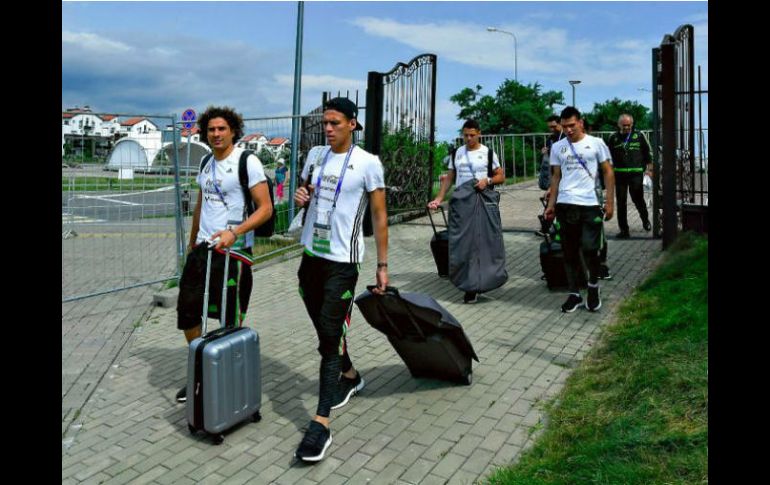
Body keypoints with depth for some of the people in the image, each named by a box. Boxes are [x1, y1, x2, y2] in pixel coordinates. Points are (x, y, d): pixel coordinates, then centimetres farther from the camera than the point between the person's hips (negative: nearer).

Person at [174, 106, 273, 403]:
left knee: (232, 323, 0)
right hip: (202, 248, 8)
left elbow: (265, 208, -14)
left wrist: (234, 232, -26)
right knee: (187, 313, 12)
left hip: (232, 251, -7)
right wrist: (192, 244, 25)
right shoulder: (206, 163, 14)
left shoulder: (247, 162, -9)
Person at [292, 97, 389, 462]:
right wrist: (300, 198, -3)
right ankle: (349, 377, 43)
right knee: (326, 331, 17)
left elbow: (379, 215, -5)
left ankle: (321, 423, -5)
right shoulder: (315, 155, 8)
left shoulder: (367, 163, -8)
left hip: (341, 263, -6)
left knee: (329, 338, -8)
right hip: (310, 256, 6)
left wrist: (382, 265, -6)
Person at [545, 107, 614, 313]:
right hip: (566, 205, 3)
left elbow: (608, 173, 4)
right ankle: (574, 294, 17)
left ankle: (593, 286, 21)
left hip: (590, 204, -2)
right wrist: (551, 203, 5)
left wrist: (609, 202, -3)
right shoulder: (557, 147, 10)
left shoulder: (596, 143, 3)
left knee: (590, 248, -6)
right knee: (570, 252, 6)